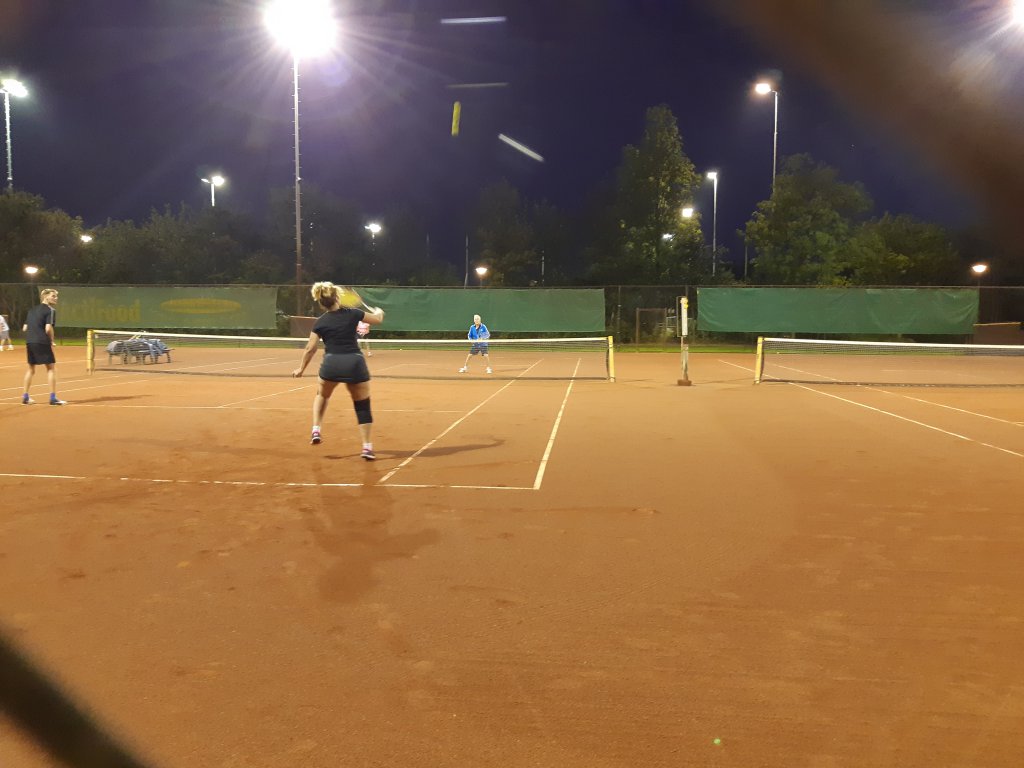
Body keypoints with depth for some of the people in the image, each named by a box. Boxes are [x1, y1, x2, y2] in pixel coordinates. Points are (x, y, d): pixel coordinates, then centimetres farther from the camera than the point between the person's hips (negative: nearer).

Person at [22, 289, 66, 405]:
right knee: (51, 368, 0)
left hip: (29, 342, 7)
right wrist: (51, 341, -2)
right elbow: (48, 329, -15)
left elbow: (25, 328, 15)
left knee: (31, 369, 18)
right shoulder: (50, 310, -5)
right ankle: (53, 397, -5)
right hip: (42, 342, -7)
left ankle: (25, 397, 20)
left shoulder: (32, 310, 18)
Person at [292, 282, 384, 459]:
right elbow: (378, 320, 17)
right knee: (362, 405, 10)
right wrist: (379, 312, 40)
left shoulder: (320, 322, 4)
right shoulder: (352, 313, 3)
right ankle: (367, 447, 8)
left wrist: (301, 369, 18)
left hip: (331, 364, 1)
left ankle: (316, 431, 18)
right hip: (355, 363, 0)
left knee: (322, 395, 30)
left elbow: (310, 349, 5)